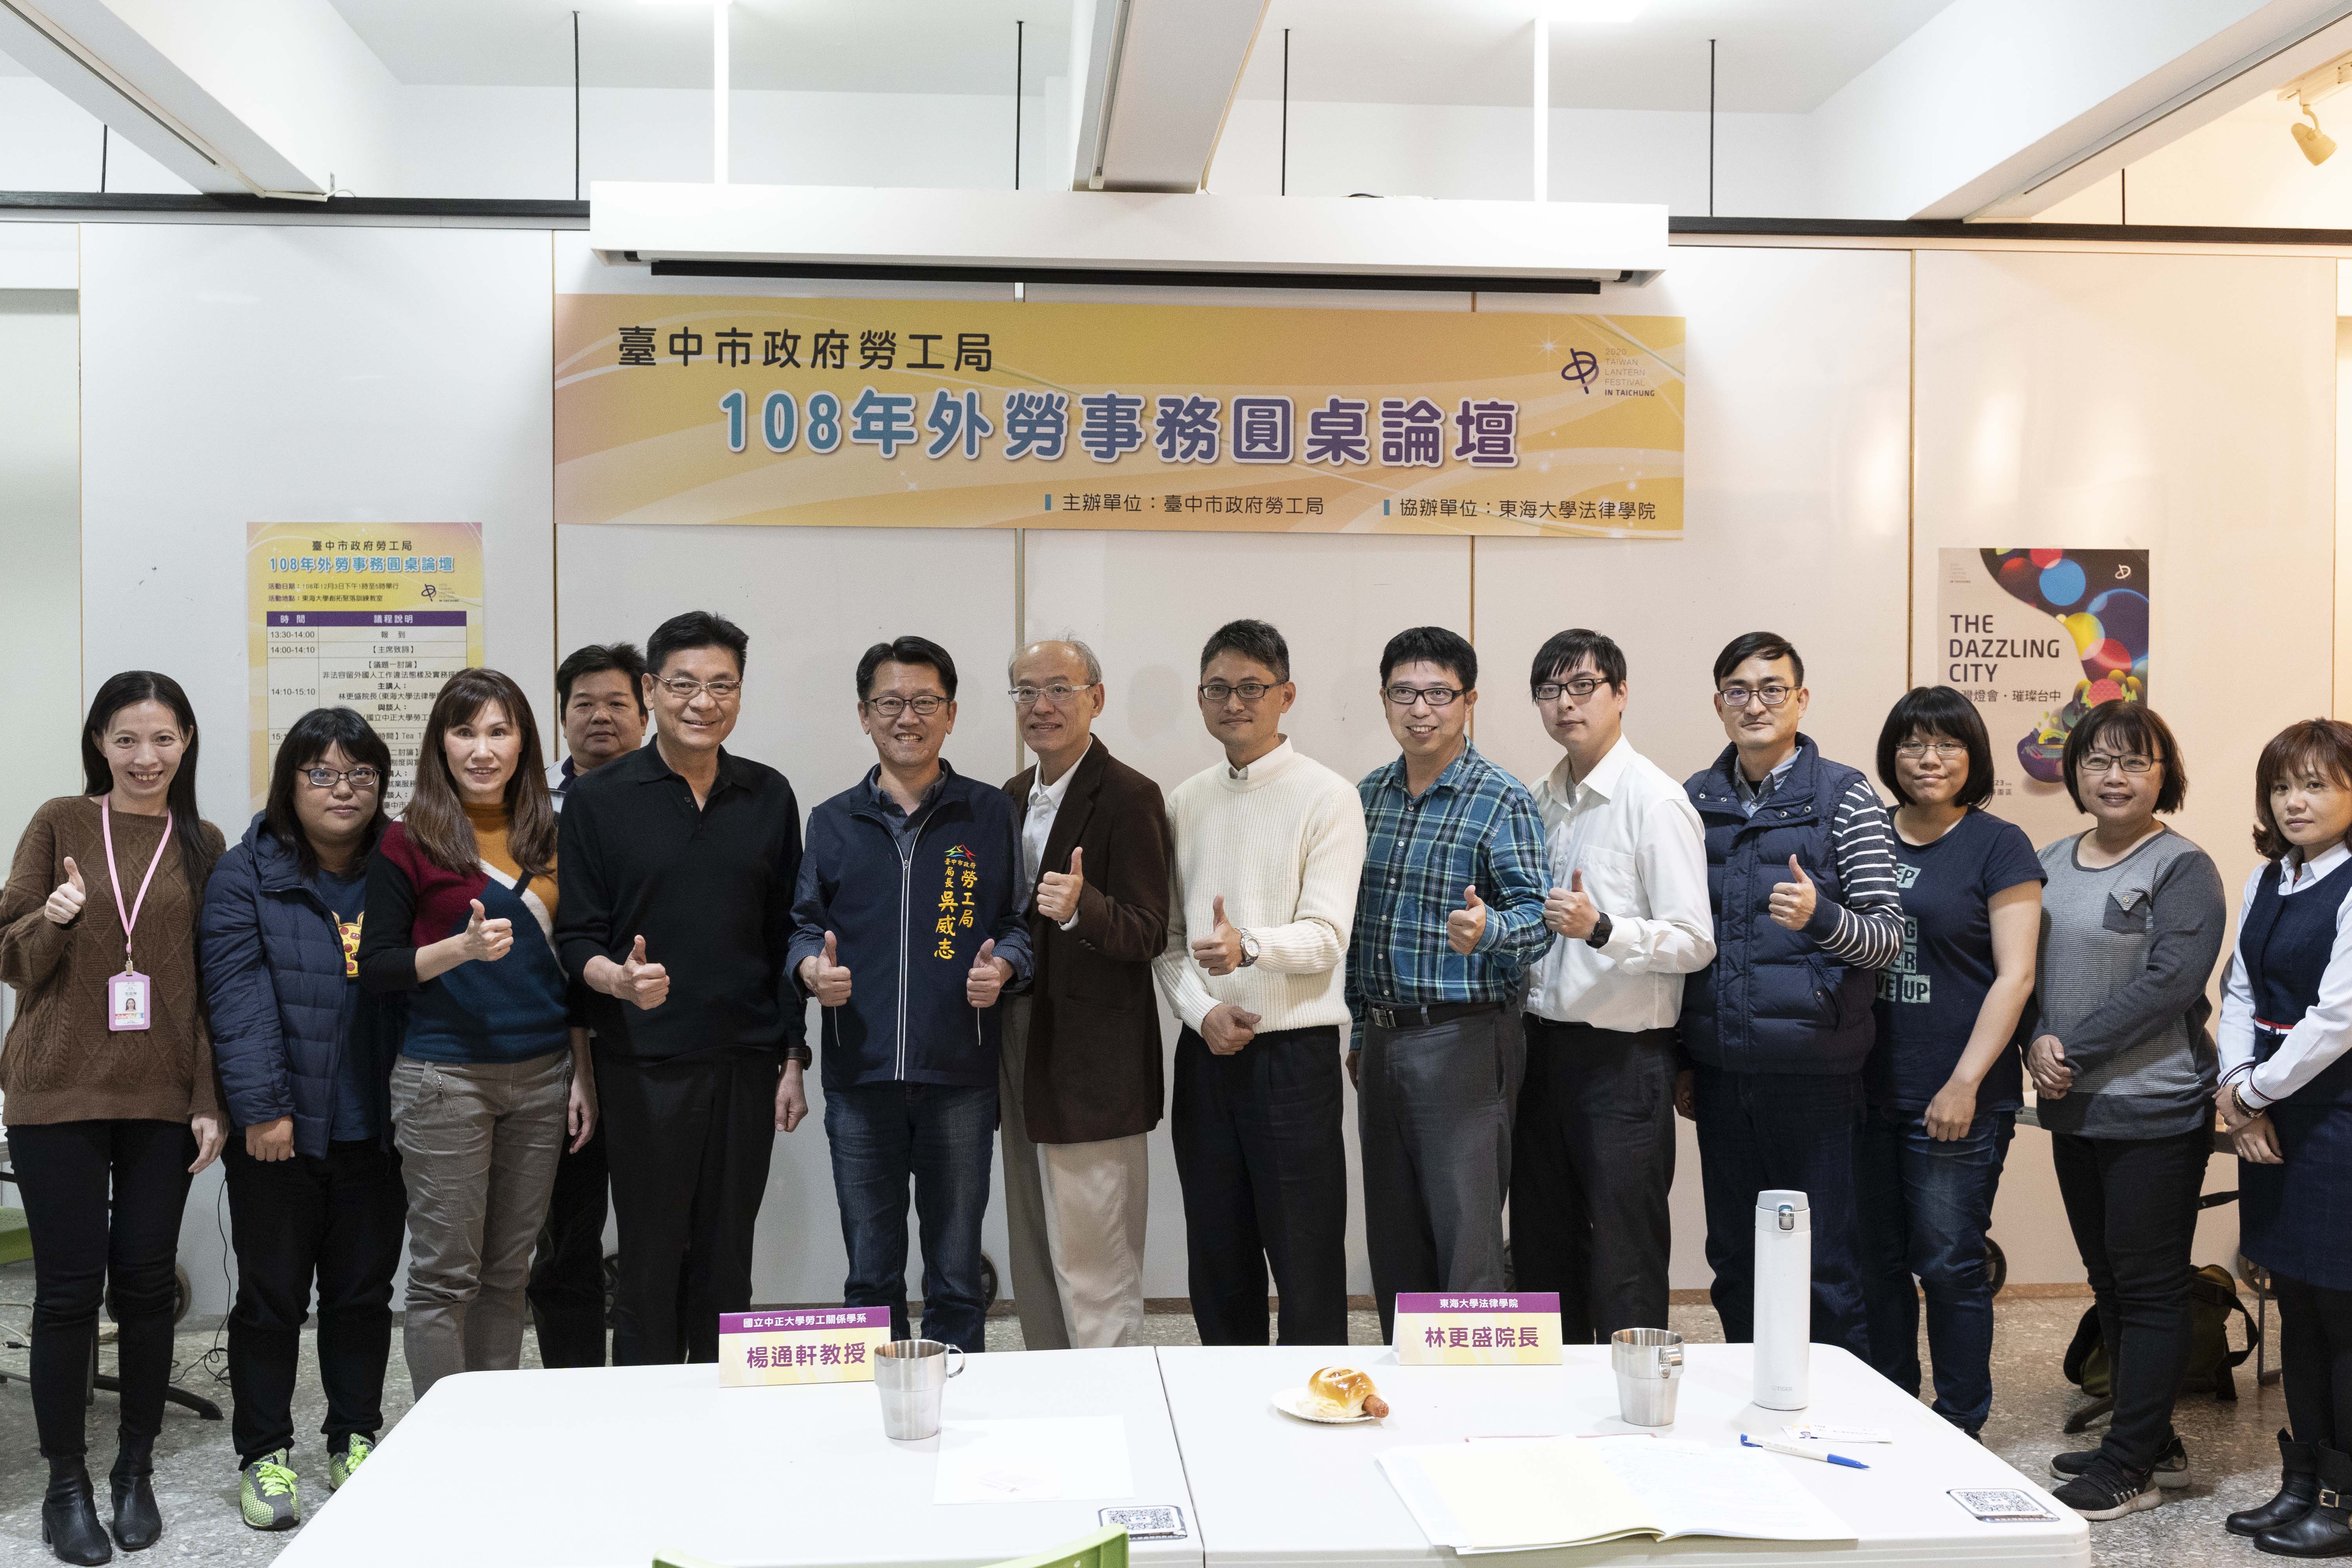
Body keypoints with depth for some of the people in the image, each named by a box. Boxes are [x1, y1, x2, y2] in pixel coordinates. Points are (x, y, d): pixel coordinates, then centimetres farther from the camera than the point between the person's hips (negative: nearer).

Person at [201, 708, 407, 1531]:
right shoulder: (247, 876, -4)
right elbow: (239, 999, -10)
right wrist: (262, 1109, -17)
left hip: (374, 1130, 3)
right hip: (281, 1132, -2)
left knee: (364, 1291, 12)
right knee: (271, 1293, 8)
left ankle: (356, 1441, 26)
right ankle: (265, 1455, 21)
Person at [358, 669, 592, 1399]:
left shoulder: (548, 838, 10)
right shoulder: (409, 841, -2)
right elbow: (376, 966, -5)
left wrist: (583, 1074, 10)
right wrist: (461, 947, -22)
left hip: (541, 1078, 4)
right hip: (445, 1078, -4)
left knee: (508, 1270, 10)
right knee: (445, 1275, 0)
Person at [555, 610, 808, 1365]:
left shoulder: (769, 797, 8)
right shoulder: (599, 799, 0)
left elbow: (786, 935, 11)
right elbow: (575, 936, -1)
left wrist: (792, 1060, 8)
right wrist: (619, 978, -23)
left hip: (747, 1066, 3)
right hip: (645, 1068, -2)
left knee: (727, 1265, 9)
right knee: (649, 1263, 3)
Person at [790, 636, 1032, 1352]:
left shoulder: (990, 815, 6)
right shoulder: (832, 822, 10)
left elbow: (1020, 922, 9)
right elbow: (805, 924, 14)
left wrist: (1002, 966, -11)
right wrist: (812, 967, -7)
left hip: (960, 1076, -1)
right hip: (860, 1076, 2)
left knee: (956, 1275, 7)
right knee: (870, 1276, 10)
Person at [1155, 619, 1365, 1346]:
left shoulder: (1326, 798, -4)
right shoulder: (1184, 803, 11)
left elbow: (1326, 936, -13)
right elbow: (1165, 935, 10)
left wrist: (1247, 946, -32)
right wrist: (1201, 1011, -7)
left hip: (1293, 1052, -5)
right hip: (1207, 1052, 5)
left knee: (1306, 1265, 0)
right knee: (1217, 1263, 14)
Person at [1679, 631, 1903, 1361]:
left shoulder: (1845, 796, -2)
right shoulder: (1694, 800, 11)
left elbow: (1888, 937, -4)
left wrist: (1820, 916, -25)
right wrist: (1679, 1058, 13)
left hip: (1813, 1067, -4)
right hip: (1720, 1068, 4)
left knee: (1827, 1272, 0)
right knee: (1734, 1265, 13)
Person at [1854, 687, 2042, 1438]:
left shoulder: (1999, 846, -3)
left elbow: (2015, 975, -7)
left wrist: (1965, 1082, -14)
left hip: (1957, 1101, -5)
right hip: (1867, 1091, 5)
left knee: (1949, 1266, 0)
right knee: (1876, 1264, 11)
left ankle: (1960, 1432, 15)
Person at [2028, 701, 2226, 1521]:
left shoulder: (2183, 869, -8)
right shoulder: (2049, 864, 11)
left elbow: (2168, 982, -18)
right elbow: (2023, 968, 10)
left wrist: (2072, 1050, -17)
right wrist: (2037, 1045, -8)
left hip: (2155, 1112, -7)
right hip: (2075, 1112, 7)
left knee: (2150, 1288, 1)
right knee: (2109, 1282, 15)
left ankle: (2130, 1466, 9)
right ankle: (2152, 1443, 29)